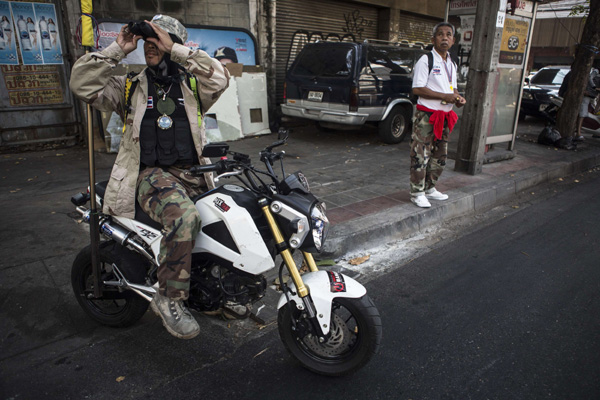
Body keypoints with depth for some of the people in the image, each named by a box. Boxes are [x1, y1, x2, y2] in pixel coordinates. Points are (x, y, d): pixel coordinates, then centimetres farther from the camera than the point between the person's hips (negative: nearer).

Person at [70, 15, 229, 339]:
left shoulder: (191, 85, 16)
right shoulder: (130, 88, 15)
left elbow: (219, 78, -6)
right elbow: (82, 84, 2)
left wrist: (175, 49, -6)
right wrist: (117, 49, 1)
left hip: (193, 174, 3)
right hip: (151, 175, -3)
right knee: (184, 218, -34)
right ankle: (170, 299, -20)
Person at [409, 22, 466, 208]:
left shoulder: (452, 64, 16)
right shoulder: (426, 60, -8)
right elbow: (417, 89, -16)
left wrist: (458, 98, 2)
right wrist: (445, 96, -18)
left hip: (444, 117, 8)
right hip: (426, 116, -8)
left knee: (440, 156, 14)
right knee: (420, 156, -6)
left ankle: (429, 188, 28)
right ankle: (417, 193, 5)